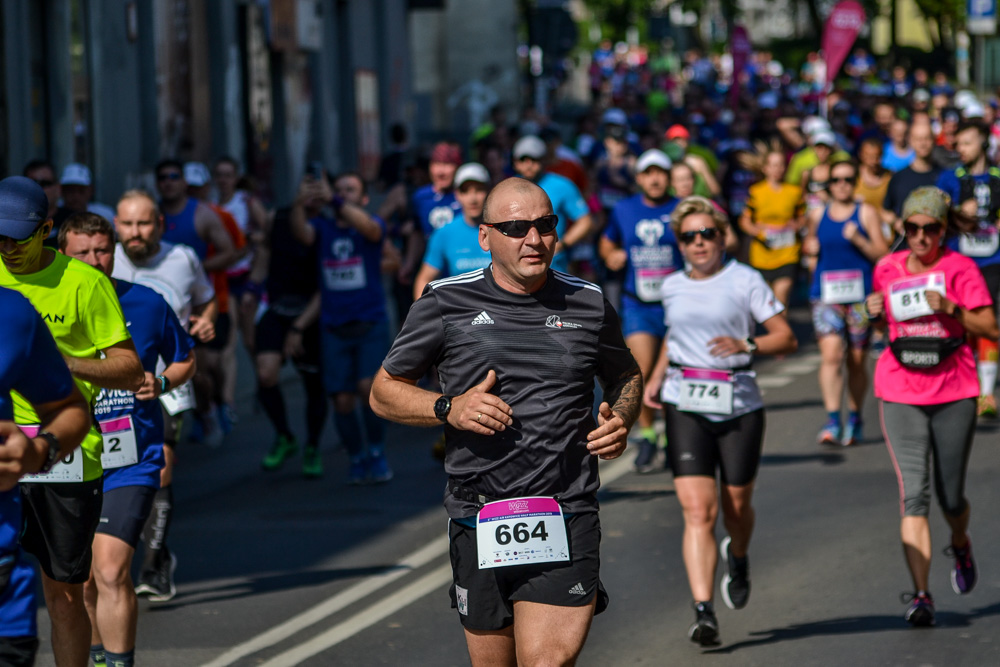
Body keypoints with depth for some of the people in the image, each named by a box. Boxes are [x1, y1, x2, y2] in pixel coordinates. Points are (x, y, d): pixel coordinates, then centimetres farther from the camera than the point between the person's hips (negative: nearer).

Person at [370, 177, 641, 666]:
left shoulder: (589, 305, 9)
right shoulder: (446, 303, 3)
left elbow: (626, 376, 27)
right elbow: (385, 391, 10)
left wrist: (621, 419, 4)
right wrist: (448, 408, -9)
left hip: (568, 522, 0)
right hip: (479, 522, 0)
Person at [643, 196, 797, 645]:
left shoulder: (745, 282, -2)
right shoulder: (672, 287, 10)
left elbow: (787, 339, -2)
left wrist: (746, 345, -20)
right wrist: (656, 377, 13)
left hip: (739, 404, -1)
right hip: (685, 406, 2)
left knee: (736, 503, 11)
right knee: (698, 511, -11)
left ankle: (738, 558, 47)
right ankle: (704, 613, -16)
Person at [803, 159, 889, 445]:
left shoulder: (866, 213, 2)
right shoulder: (818, 215, 10)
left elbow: (882, 254, 0)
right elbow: (809, 245, 27)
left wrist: (858, 240, -15)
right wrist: (810, 248, 5)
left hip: (860, 293, -1)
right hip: (825, 294, 1)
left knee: (856, 360, 6)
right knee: (831, 355, -16)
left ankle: (855, 418, 24)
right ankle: (832, 421, -20)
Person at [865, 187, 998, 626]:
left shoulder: (959, 268, -3)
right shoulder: (887, 270, 6)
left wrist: (950, 309, -21)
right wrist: (875, 314, 0)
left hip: (954, 390, -1)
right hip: (901, 394, 1)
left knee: (951, 498, 8)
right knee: (914, 493, -12)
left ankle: (960, 545, 44)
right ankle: (921, 595, -14)